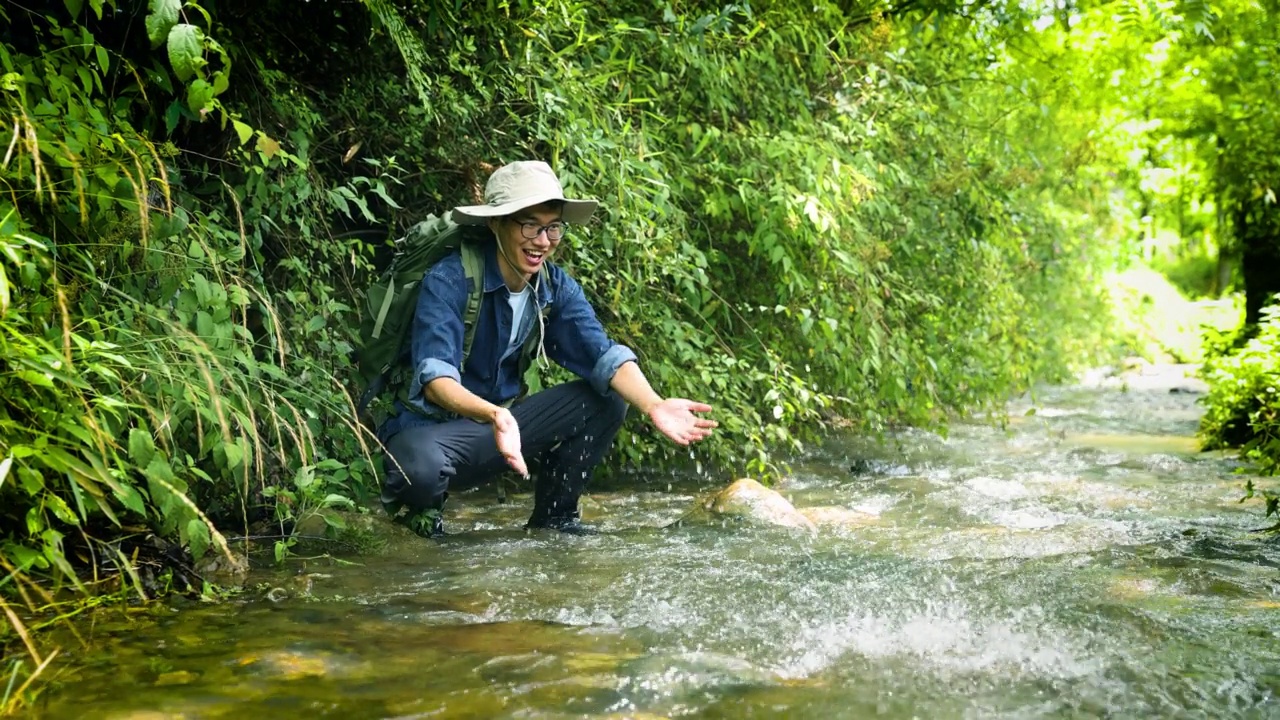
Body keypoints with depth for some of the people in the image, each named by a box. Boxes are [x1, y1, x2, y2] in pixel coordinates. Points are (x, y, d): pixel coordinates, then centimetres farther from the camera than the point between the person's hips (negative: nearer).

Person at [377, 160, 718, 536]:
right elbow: (435, 378, -32)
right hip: (427, 426, -6)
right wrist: (494, 416, -52)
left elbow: (604, 356, -12)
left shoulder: (556, 288, -1)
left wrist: (654, 406, -32)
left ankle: (555, 514, 7)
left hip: (502, 420, 6)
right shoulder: (448, 280, -21)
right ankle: (422, 510, -3)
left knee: (608, 399, -8)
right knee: (422, 466, -40)